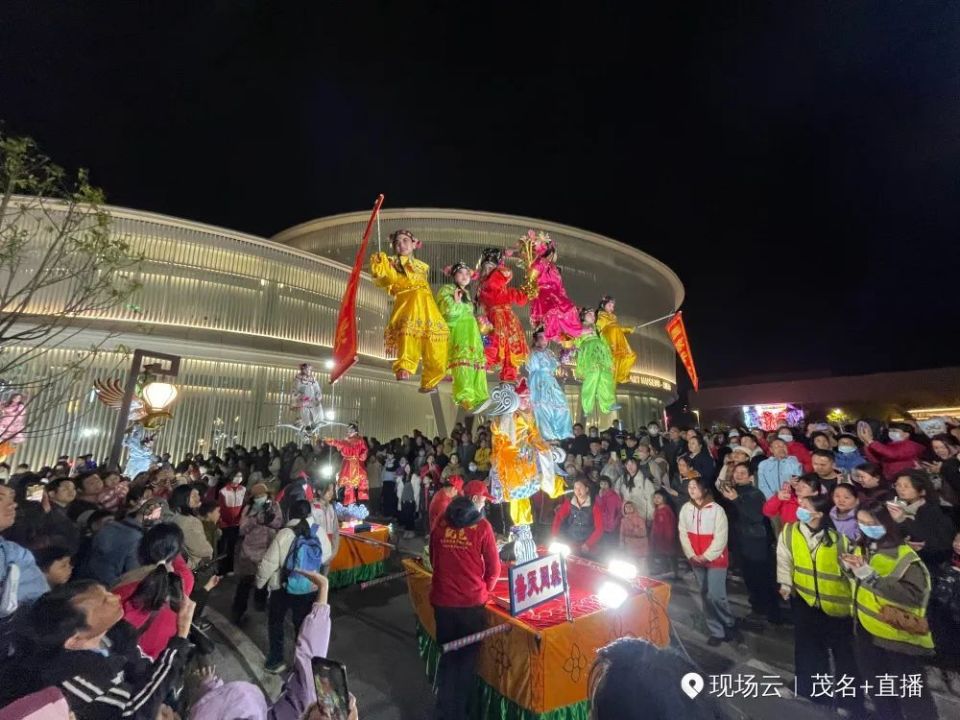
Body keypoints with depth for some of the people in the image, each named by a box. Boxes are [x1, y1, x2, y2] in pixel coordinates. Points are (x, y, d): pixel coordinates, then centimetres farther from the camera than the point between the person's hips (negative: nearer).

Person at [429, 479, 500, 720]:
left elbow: (434, 559, 9)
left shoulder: (441, 523, -3)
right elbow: (494, 567, -9)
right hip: (471, 601, -3)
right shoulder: (481, 526, -14)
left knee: (447, 656, 22)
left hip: (442, 599, 3)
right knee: (467, 657, 19)